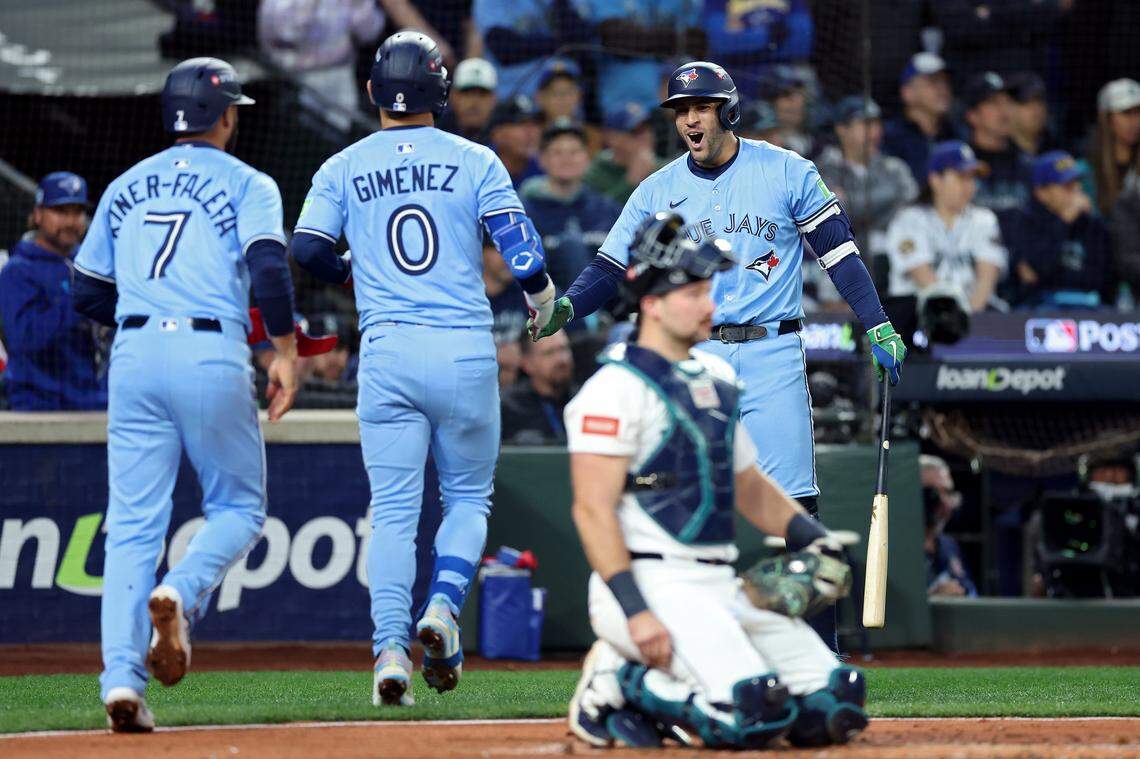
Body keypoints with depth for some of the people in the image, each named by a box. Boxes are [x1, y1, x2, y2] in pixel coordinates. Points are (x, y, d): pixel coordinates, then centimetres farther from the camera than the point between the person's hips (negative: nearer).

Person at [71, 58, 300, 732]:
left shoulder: (126, 187, 19)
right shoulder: (246, 184, 5)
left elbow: (88, 293, 19)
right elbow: (269, 265, -12)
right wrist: (286, 348, -6)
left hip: (134, 355, 4)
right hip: (213, 357, -4)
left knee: (133, 523, 3)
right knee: (238, 508, 11)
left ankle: (121, 678, -10)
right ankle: (180, 597, -19)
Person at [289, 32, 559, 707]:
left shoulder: (344, 168, 6)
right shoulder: (474, 161, 2)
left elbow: (308, 250, -3)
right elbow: (518, 241, -6)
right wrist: (541, 296, 14)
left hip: (387, 352, 1)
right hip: (466, 348, -1)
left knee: (393, 511, 3)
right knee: (469, 495, 15)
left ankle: (391, 648, -11)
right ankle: (444, 608, -8)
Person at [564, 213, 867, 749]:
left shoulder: (715, 377, 18)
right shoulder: (617, 387, -9)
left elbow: (748, 484, 27)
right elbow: (593, 509, -15)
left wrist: (813, 539, 10)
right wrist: (635, 611, -23)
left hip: (722, 585, 9)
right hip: (654, 582, -9)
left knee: (833, 706, -3)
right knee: (754, 714, -26)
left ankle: (648, 688, 8)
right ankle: (618, 685, -2)